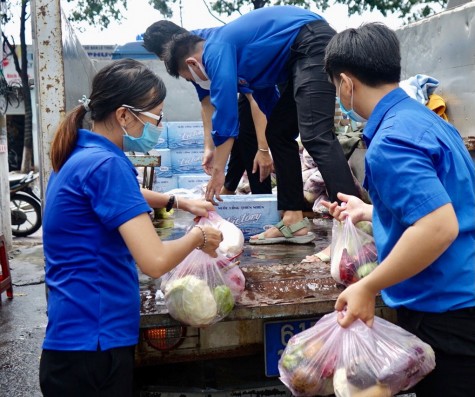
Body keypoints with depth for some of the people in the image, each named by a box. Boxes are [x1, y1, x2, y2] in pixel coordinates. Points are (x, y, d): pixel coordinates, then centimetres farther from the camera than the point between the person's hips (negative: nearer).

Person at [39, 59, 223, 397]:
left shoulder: (83, 156, 9)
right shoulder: (105, 164, -20)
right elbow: (155, 261, -27)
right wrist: (198, 236, -8)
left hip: (82, 337, 9)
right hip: (92, 343, -9)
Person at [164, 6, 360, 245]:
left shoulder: (216, 50, -6)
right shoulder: (230, 45, 23)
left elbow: (225, 110, -10)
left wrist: (218, 171, -3)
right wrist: (263, 150, 40)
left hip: (313, 43, -10)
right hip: (310, 50, 10)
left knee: (316, 136, -21)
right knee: (278, 132, 11)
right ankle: (294, 221, 8)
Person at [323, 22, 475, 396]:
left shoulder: (390, 141, -21)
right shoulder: (423, 117, 9)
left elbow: (439, 228, -31)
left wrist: (367, 288, -22)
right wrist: (368, 212, 29)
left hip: (444, 311, -9)